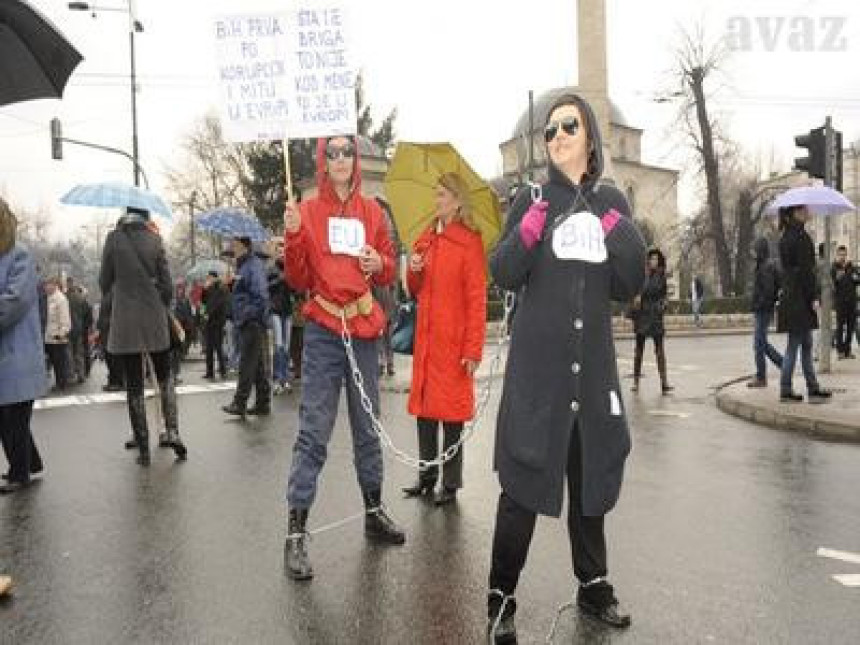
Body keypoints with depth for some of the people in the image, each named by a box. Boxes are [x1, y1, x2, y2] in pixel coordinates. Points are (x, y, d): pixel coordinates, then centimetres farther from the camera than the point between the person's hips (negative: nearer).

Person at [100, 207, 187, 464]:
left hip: (125, 322, -1)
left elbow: (104, 281, 2)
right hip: (155, 321, 1)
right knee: (165, 377, 16)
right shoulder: (154, 240, -2)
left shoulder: (114, 238, -4)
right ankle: (172, 432, 2)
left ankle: (143, 449, 7)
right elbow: (166, 284, -1)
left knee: (133, 385, 4)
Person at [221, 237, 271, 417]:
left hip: (253, 323, -10)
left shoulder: (254, 265, -12)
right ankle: (263, 403, 17)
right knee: (257, 364, 12)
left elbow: (260, 295, -20)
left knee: (247, 364, -7)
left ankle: (240, 403, -4)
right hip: (246, 323, 10)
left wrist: (249, 315, -18)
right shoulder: (243, 265, 18)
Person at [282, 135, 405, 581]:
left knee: (368, 428, 13)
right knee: (313, 432, -7)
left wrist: (379, 264, -6)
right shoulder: (308, 212, 1)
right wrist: (293, 236, -15)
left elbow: (389, 272, 16)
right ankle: (295, 533, -1)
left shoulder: (372, 211, 10)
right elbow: (299, 281, -1)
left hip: (364, 330, 4)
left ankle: (374, 512, 28)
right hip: (323, 331, -3)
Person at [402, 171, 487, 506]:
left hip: (453, 339, -6)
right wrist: (413, 271, -3)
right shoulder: (425, 239, 13)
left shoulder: (469, 241, -7)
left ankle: (450, 484, 13)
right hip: (425, 336, 6)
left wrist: (474, 348, -16)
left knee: (450, 407, 1)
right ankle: (427, 476, 24)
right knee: (423, 404, 10)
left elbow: (477, 298, -11)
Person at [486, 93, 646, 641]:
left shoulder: (612, 203, 9)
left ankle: (594, 587, 30)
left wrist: (625, 238, -8)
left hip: (593, 363, 3)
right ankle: (501, 600, 10)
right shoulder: (532, 200, 3)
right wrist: (528, 231, -19)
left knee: (591, 475, 13)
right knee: (525, 478, -2)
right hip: (537, 364, -3)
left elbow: (630, 289, 8)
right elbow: (503, 278, -3)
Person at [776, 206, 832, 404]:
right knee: (794, 345, -3)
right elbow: (805, 269, -17)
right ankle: (786, 391, 3)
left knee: (806, 344, 13)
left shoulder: (786, 236, 14)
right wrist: (814, 296, -14)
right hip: (800, 297, -9)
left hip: (790, 296, 9)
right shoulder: (801, 236, -14)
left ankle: (813, 388, 19)